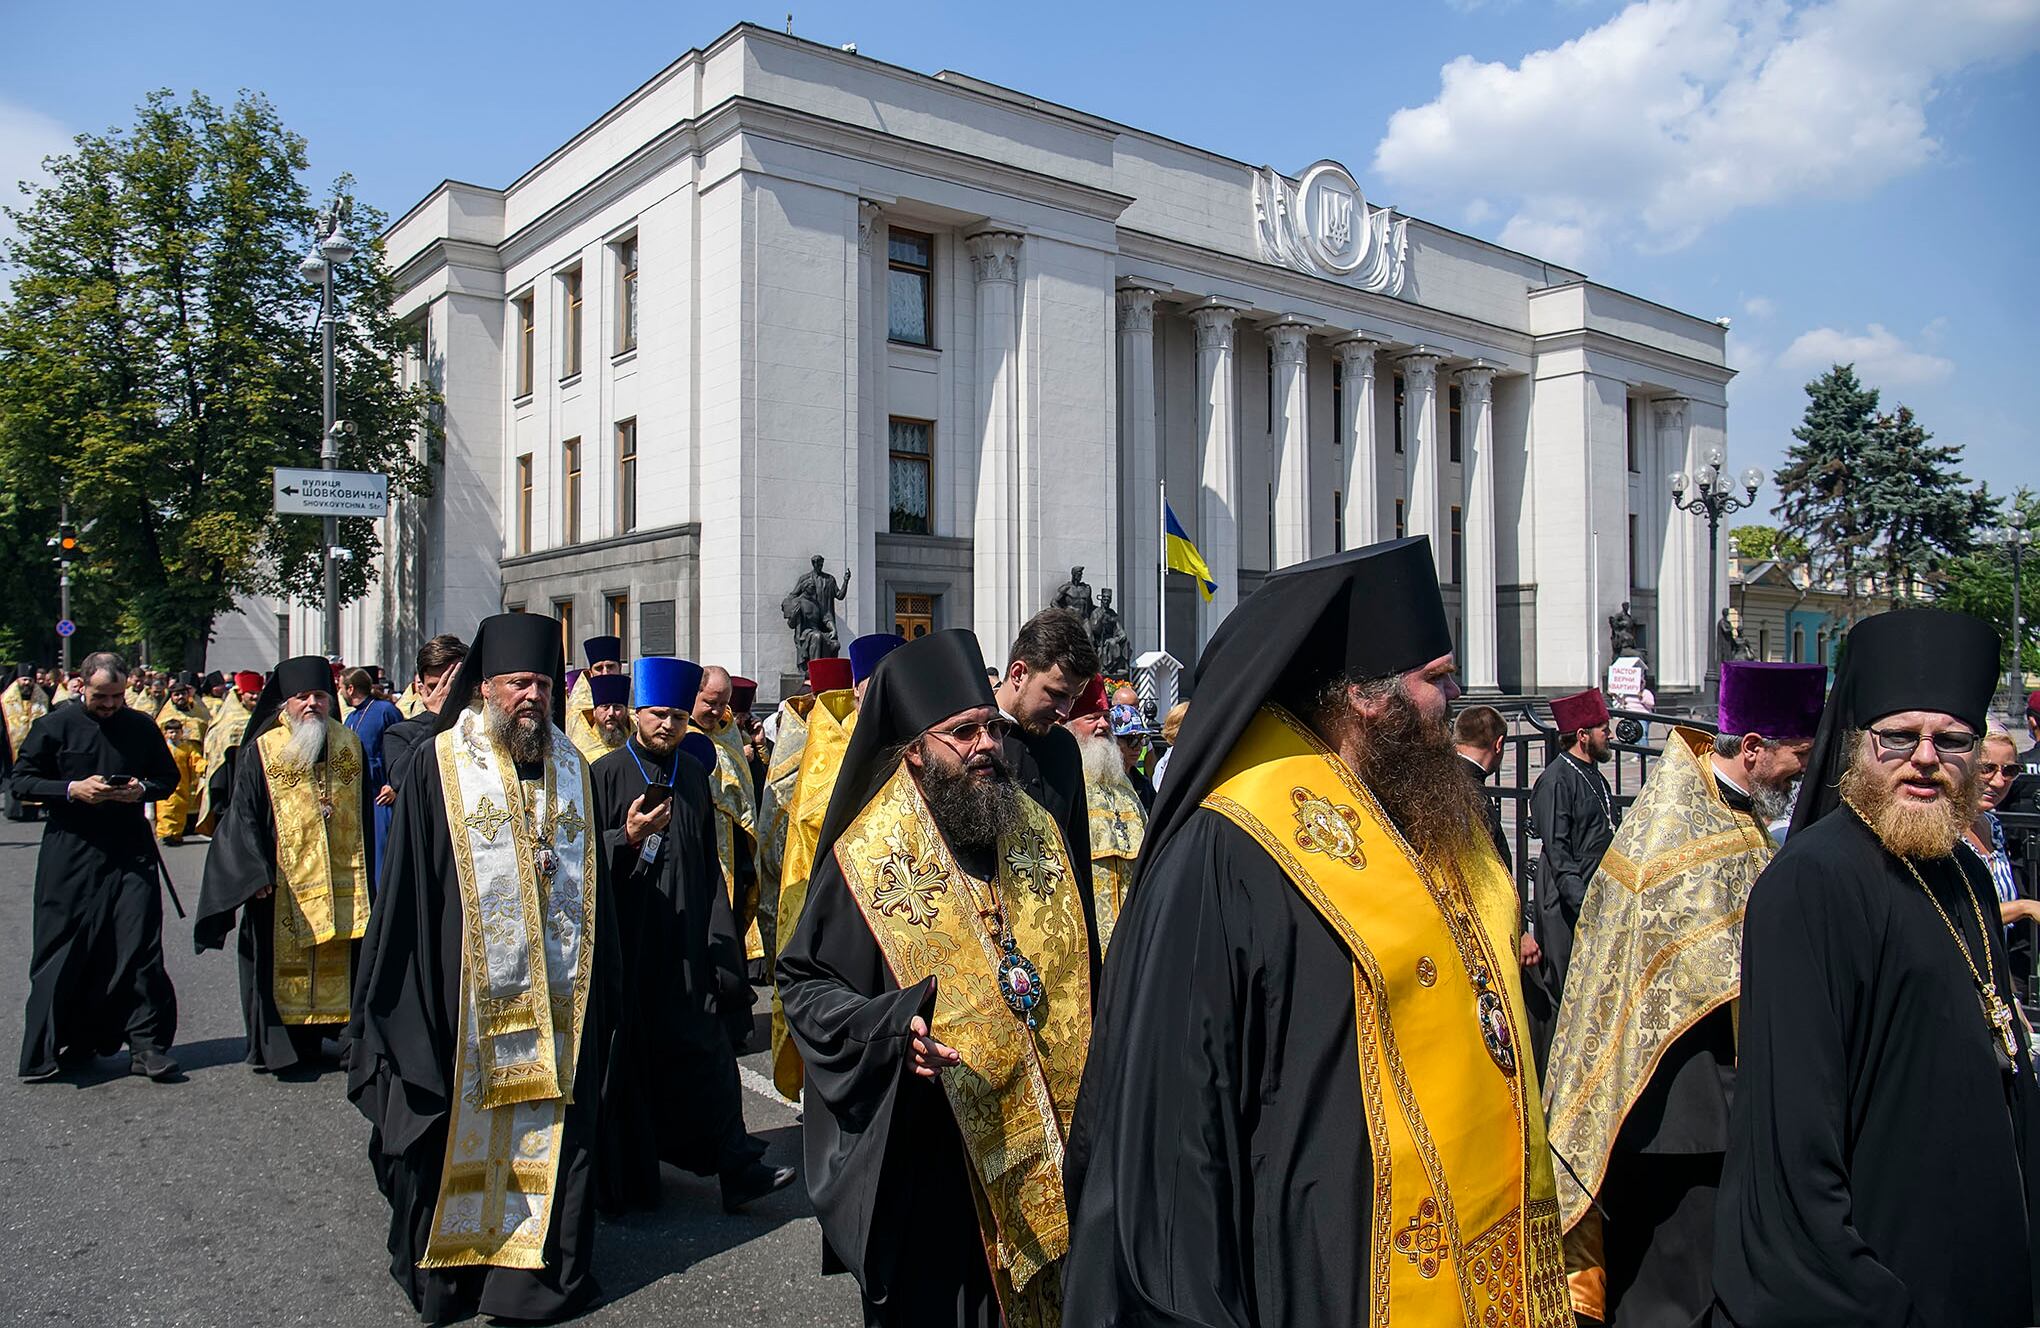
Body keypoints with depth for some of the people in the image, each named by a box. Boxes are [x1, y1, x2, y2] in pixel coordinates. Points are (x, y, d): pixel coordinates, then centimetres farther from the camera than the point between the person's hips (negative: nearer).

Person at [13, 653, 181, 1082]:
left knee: (140, 945, -4)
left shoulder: (143, 728, 7)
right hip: (70, 854, -1)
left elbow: (169, 777, 15)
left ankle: (146, 1044, 1)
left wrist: (143, 789, -7)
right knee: (66, 951, 5)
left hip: (131, 852, 1)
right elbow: (20, 780, 2)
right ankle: (61, 1045, 20)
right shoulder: (54, 726, 1)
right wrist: (72, 790, -14)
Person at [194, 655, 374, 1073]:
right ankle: (279, 1045, 14)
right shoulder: (262, 752, -2)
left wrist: (365, 873, 10)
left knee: (339, 962, 6)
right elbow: (243, 817, -4)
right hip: (283, 881, -3)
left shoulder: (349, 745, 8)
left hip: (342, 881, 3)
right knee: (283, 961, 2)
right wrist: (255, 873, -14)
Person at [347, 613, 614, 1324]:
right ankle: (445, 1265, 26)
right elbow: (408, 885, -4)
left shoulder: (570, 767, 9)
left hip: (557, 996, 3)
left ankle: (542, 1264, 22)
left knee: (550, 1133, 8)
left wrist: (595, 987, 12)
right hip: (464, 993, -3)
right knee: (462, 1133, 7)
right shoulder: (439, 766, -2)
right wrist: (407, 999, -7)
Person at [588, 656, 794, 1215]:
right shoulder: (605, 775, -1)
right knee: (630, 1056, 3)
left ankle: (736, 1167, 2)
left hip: (687, 942, 3)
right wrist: (628, 838, -22)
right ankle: (626, 1176, 17)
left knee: (705, 1050, 0)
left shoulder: (694, 777, 12)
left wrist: (719, 938, 9)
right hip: (627, 940, -3)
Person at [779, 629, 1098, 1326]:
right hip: (926, 1151, -4)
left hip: (1045, 1141, 5)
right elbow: (803, 983, -8)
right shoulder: (871, 857, -12)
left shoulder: (1038, 834, 3)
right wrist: (892, 1028, -24)